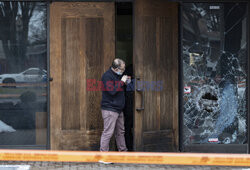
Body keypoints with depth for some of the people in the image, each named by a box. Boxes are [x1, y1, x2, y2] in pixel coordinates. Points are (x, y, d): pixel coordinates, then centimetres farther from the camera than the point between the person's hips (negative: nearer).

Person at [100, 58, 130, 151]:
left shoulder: (118, 75, 15)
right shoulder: (107, 76, -15)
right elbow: (112, 91, -24)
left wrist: (126, 82, 12)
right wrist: (122, 82, -17)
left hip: (118, 109, 10)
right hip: (109, 109, -10)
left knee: (120, 132, 16)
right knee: (108, 132, -10)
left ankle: (123, 150, 25)